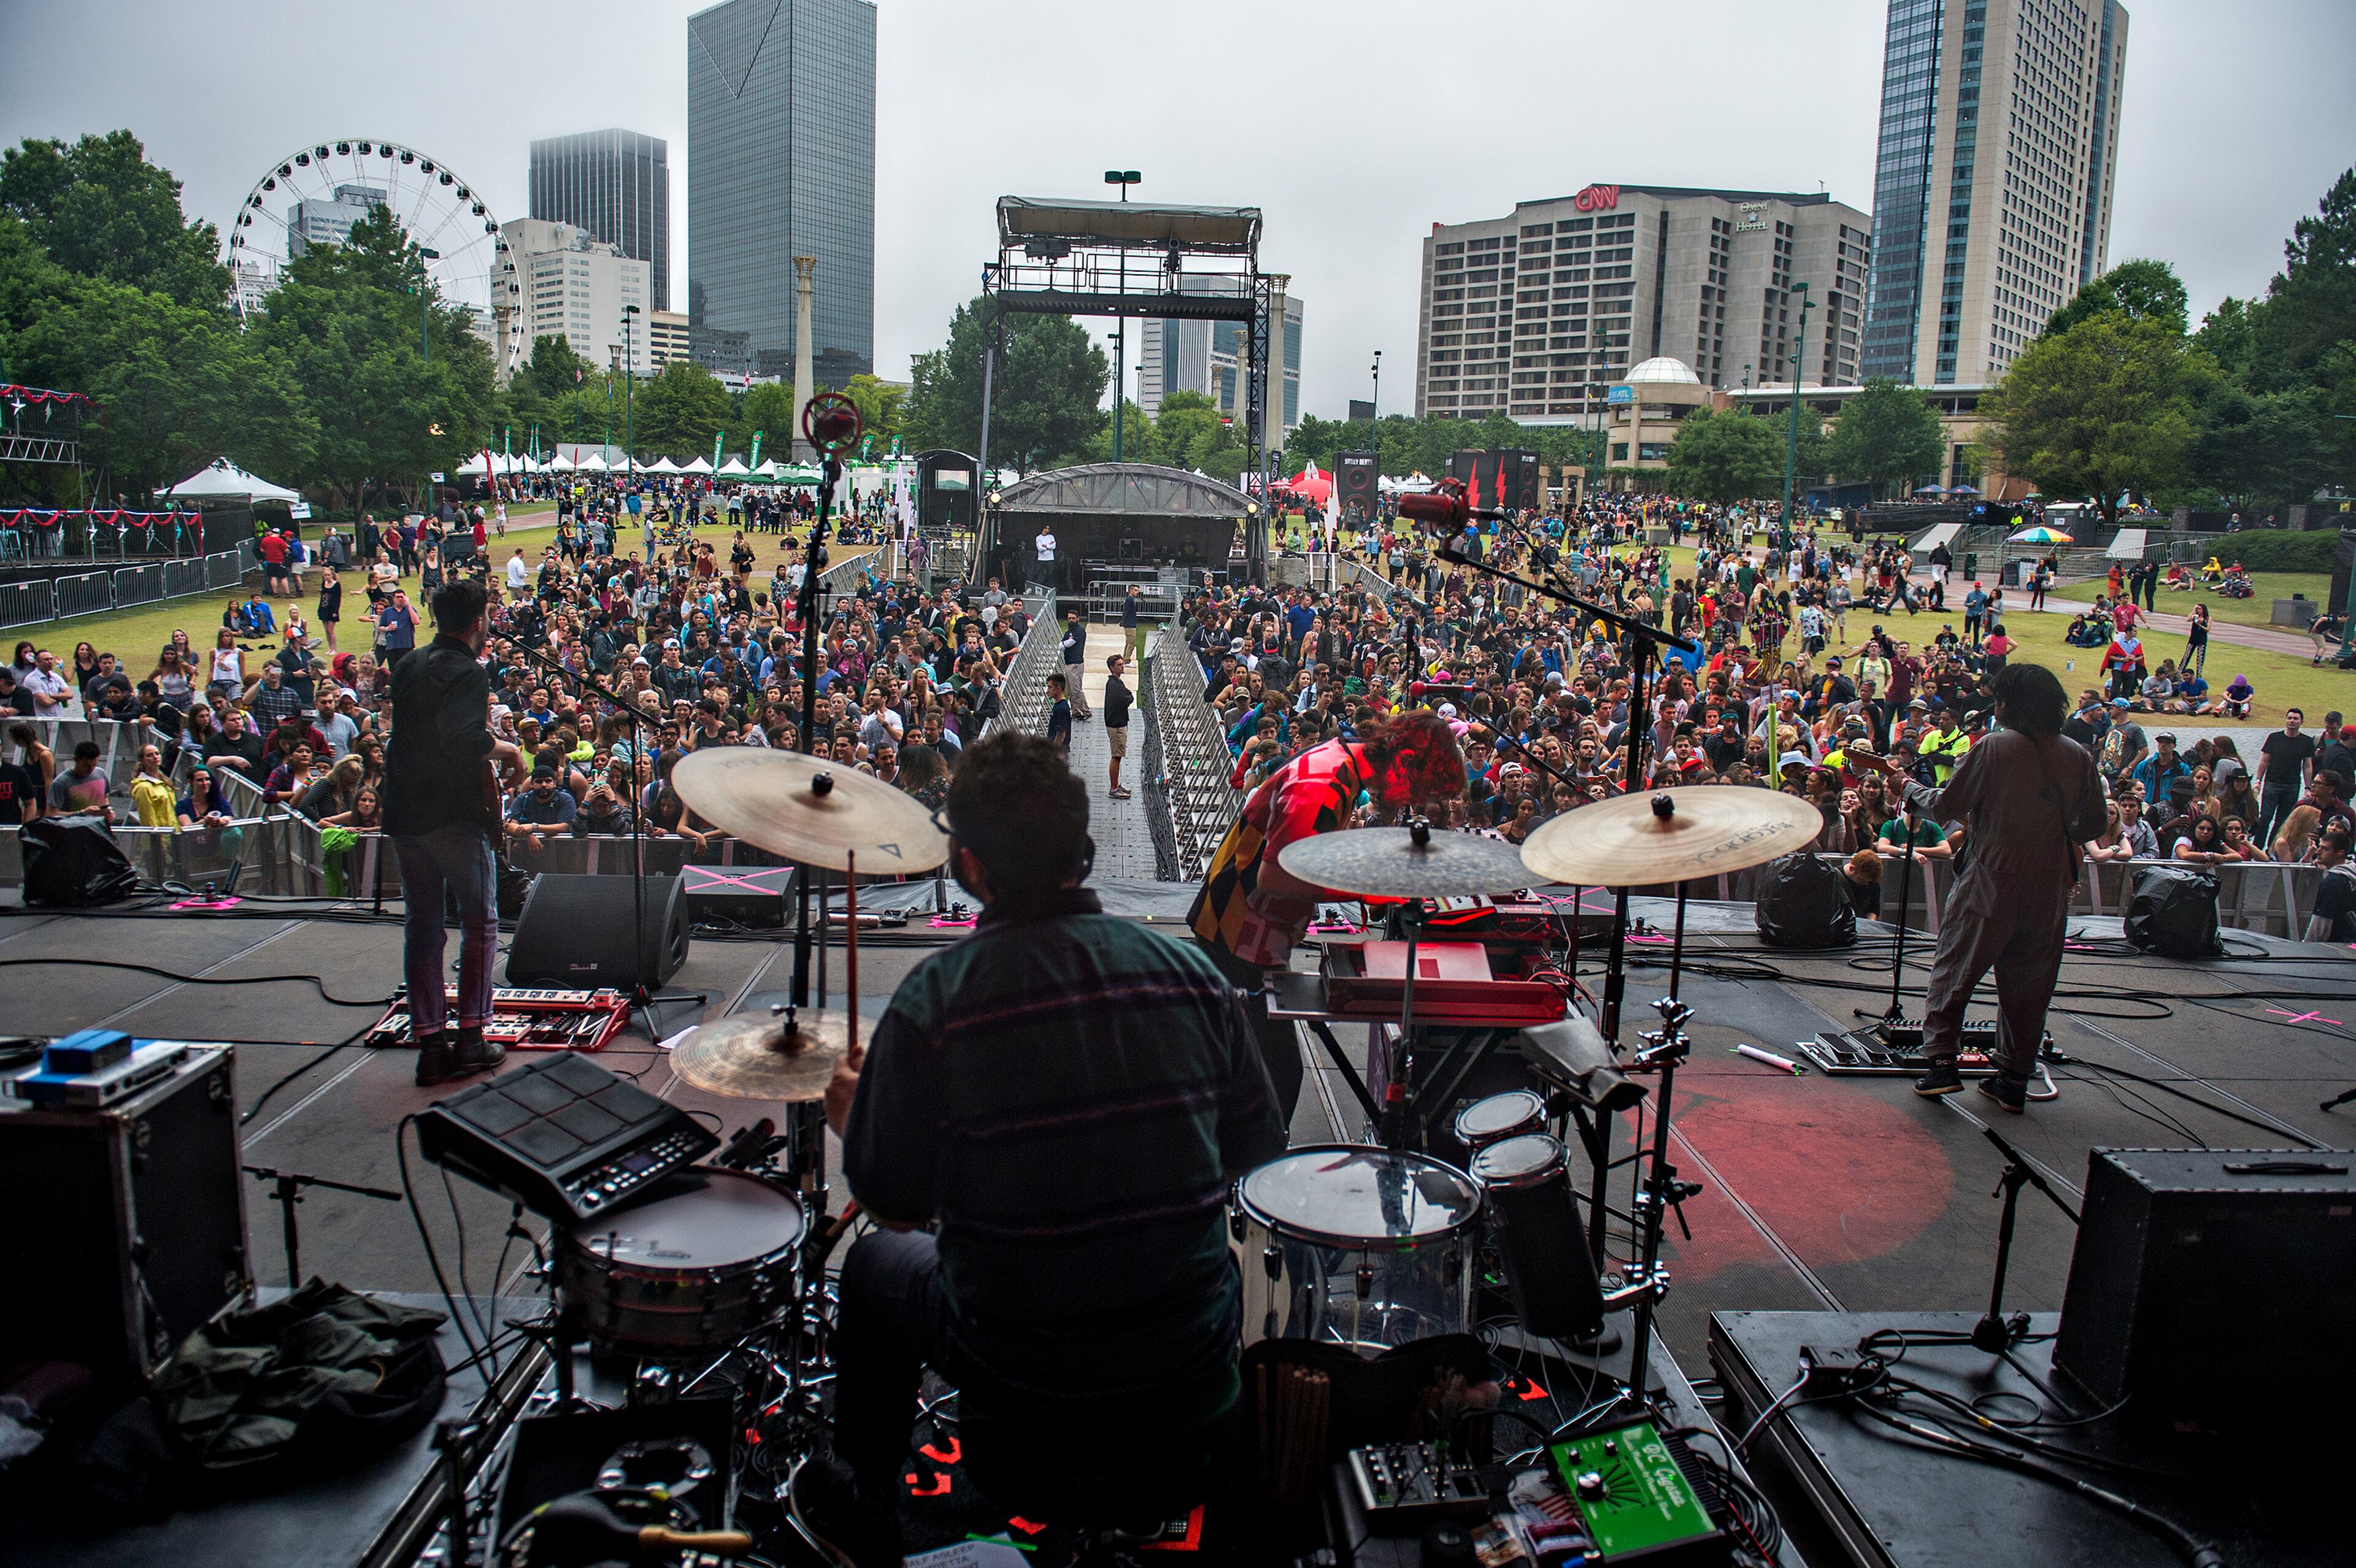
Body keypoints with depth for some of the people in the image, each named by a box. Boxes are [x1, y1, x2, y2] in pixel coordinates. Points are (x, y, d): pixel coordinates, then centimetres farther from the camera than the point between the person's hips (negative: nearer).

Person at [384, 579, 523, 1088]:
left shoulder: (409, 665, 13)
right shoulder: (468, 672, -13)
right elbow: (464, 740, -26)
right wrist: (507, 749, -9)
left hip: (404, 812, 7)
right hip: (454, 813, -7)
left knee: (421, 926, 9)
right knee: (480, 921, 5)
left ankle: (430, 1044, 8)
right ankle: (471, 1038, 3)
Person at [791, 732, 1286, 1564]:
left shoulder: (934, 999, -17)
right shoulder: (1190, 972, -8)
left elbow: (896, 1207, -9)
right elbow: (1256, 1154, 2)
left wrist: (852, 1115, 11)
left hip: (1024, 1379, -2)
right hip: (1194, 1379, 3)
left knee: (877, 1261, 27)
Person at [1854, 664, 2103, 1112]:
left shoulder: (1994, 748, -10)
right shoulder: (2079, 757, 2)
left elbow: (1946, 806, -6)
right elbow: (2092, 825, 10)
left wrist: (1911, 787, 12)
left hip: (1992, 883, -4)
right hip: (2050, 890, 4)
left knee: (1954, 972, 7)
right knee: (2027, 984, 12)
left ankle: (1942, 1062, 1)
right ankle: (2014, 1079, 17)